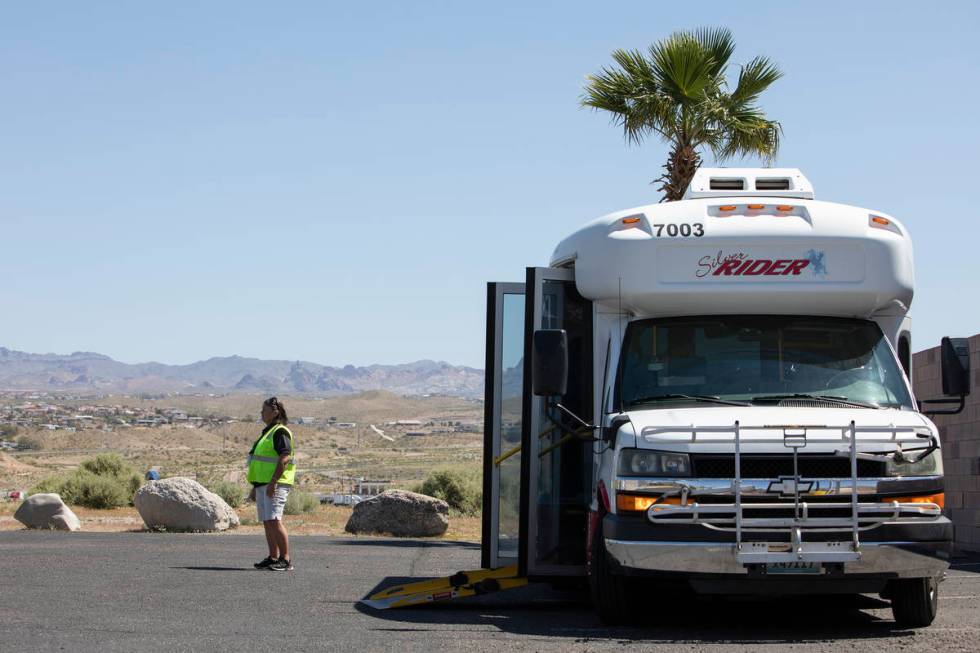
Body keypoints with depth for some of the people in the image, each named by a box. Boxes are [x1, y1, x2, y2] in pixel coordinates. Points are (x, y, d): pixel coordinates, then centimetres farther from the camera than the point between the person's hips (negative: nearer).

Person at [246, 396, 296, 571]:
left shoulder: (280, 432, -10)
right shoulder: (267, 432, 21)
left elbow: (285, 458, -21)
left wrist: (272, 483, -25)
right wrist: (255, 487, 23)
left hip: (275, 484, -10)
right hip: (263, 484, 10)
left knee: (274, 521, -16)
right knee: (267, 523, 9)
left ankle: (285, 560, -15)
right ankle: (273, 558, 14)